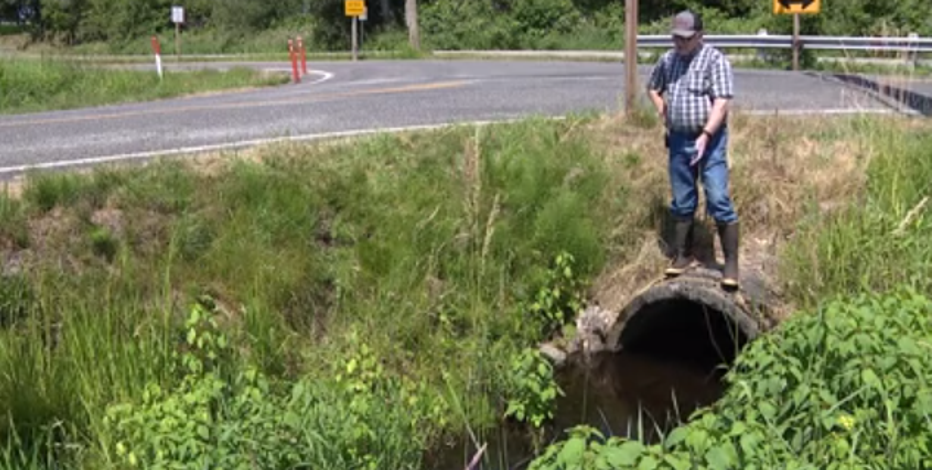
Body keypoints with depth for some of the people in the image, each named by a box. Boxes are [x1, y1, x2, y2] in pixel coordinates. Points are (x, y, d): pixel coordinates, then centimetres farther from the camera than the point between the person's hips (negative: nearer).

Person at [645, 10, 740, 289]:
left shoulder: (715, 60, -9)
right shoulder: (668, 59, 9)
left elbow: (721, 103, -17)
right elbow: (652, 87, 27)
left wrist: (705, 135, -26)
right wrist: (661, 109, 9)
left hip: (709, 140, -5)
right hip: (678, 140, 6)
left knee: (718, 201, -8)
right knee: (682, 202, 13)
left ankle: (731, 263, -2)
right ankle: (682, 255, 25)